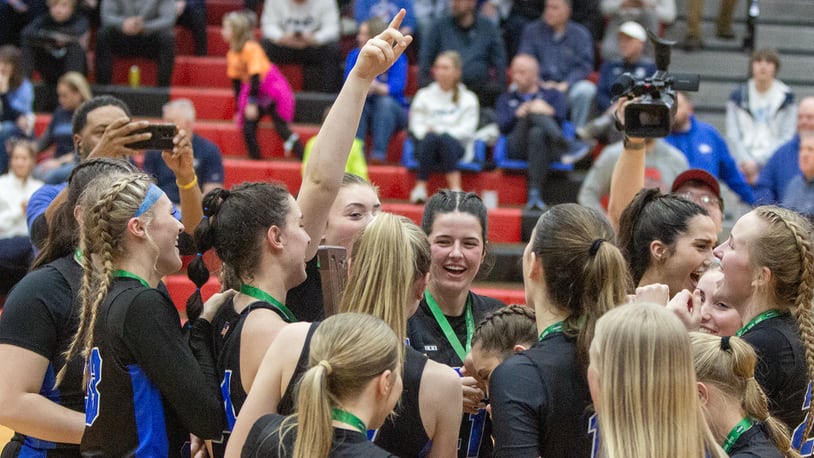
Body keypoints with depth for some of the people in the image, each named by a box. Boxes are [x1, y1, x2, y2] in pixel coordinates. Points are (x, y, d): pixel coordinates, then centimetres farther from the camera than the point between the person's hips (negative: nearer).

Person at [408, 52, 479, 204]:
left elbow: (467, 130, 2)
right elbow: (416, 124, 10)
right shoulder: (424, 95, 19)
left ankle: (455, 188, -48)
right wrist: (428, 132, -13)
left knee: (445, 139, -37)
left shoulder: (467, 98, 13)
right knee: (431, 138, -35)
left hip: (455, 146, -1)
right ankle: (421, 187, -43)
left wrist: (440, 131, -11)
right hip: (426, 145, 1)